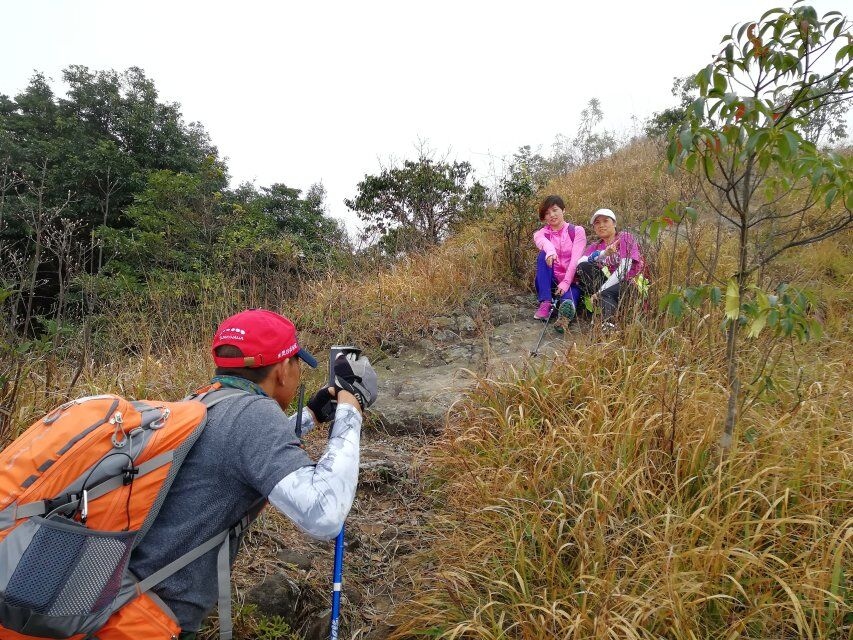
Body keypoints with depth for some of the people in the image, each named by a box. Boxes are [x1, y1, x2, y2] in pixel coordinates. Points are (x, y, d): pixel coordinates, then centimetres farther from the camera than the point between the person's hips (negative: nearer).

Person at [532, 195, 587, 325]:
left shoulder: (577, 231, 3)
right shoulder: (542, 233, 7)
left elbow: (576, 259, -11)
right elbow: (541, 240, -21)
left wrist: (565, 283, -26)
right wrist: (550, 250, -47)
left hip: (571, 281, -2)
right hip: (551, 282, 2)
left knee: (568, 299, -37)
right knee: (544, 255, -28)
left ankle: (568, 309, -74)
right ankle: (545, 303, -36)